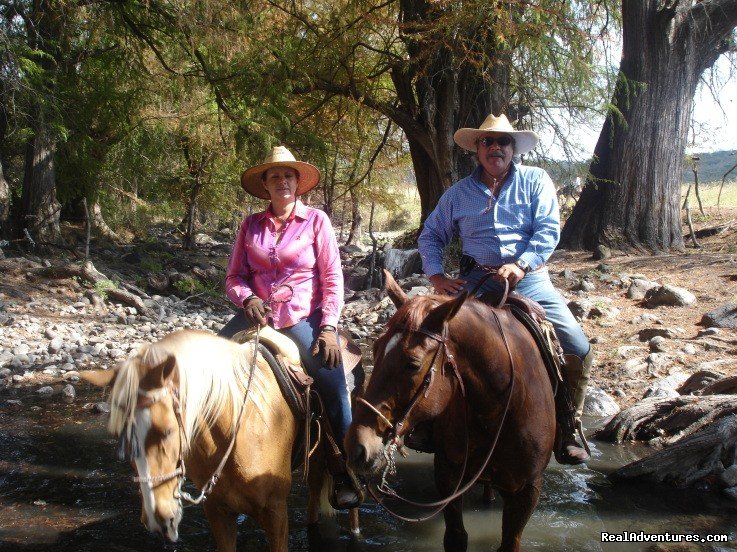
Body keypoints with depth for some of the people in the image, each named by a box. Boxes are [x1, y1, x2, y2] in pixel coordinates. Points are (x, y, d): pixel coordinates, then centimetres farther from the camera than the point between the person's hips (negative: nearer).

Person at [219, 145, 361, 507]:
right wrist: (247, 299, -12)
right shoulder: (251, 225, 9)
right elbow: (234, 276, 11)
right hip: (257, 314, 3)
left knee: (333, 388, -19)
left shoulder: (316, 220, 2)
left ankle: (344, 476, -6)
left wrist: (328, 327, -12)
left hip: (303, 318, -3)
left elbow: (333, 278, -2)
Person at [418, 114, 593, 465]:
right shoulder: (459, 193, 12)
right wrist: (436, 275, 1)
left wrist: (521, 264, -22)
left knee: (579, 351, -12)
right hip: (477, 283, 1)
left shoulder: (536, 181, 6)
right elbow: (431, 235, 18)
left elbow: (548, 231, -6)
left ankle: (566, 431, 7)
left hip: (530, 279, -1)